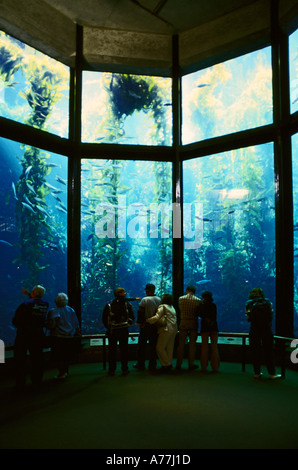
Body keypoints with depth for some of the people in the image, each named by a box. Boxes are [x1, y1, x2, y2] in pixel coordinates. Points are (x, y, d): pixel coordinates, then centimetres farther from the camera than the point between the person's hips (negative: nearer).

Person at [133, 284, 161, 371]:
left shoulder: (144, 300, -11)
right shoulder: (159, 300, 2)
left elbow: (140, 312, -11)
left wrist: (140, 323, -2)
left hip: (146, 326, -4)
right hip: (156, 326, 4)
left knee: (142, 345, 9)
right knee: (153, 346, 9)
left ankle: (141, 365, 15)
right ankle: (152, 366, 13)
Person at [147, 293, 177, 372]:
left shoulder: (162, 306, -7)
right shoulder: (172, 307, 18)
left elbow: (157, 317, -16)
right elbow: (175, 319, 16)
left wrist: (147, 320, -9)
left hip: (166, 329, -8)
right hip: (174, 329, 9)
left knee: (160, 347, -2)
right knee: (170, 347, 12)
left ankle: (166, 364, -1)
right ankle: (169, 364, 16)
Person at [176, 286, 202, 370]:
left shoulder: (181, 299, -2)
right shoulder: (198, 300, -4)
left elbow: (180, 309, 6)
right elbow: (200, 313, 3)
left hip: (183, 322, 1)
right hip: (194, 323, 0)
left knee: (181, 344, 7)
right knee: (192, 344, 7)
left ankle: (178, 364, 11)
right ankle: (191, 364, 10)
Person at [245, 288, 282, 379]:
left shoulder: (249, 304, 1)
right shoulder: (267, 302, 2)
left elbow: (248, 318, 0)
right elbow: (271, 316, 5)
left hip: (254, 330, 0)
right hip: (266, 329, 0)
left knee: (255, 352, 7)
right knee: (269, 352, 6)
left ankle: (257, 373, 11)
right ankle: (272, 373, 7)